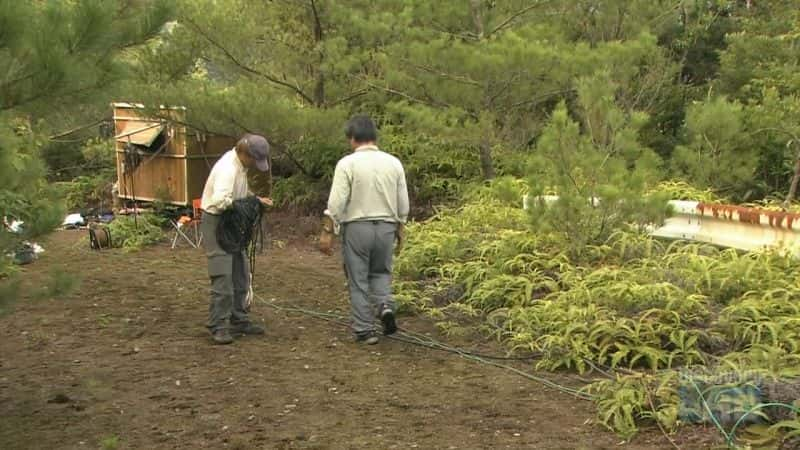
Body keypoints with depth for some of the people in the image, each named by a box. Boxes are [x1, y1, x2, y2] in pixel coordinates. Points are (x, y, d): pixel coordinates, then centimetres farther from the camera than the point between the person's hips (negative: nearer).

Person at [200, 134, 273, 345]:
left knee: (240, 274, 13)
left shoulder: (241, 165, 5)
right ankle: (218, 326, -7)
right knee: (222, 275, -12)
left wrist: (255, 199, 2)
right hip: (216, 222, -10)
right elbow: (220, 200, -38)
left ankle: (238, 320, 22)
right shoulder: (228, 168, -24)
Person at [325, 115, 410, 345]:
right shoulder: (393, 163, 3)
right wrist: (400, 228, 20)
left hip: (356, 227, -4)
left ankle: (365, 330, 9)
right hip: (386, 227, 4)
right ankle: (385, 305, -2)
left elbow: (336, 203, -13)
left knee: (358, 281, 7)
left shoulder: (347, 164, -10)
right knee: (380, 272, 22)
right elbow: (403, 203, 8)